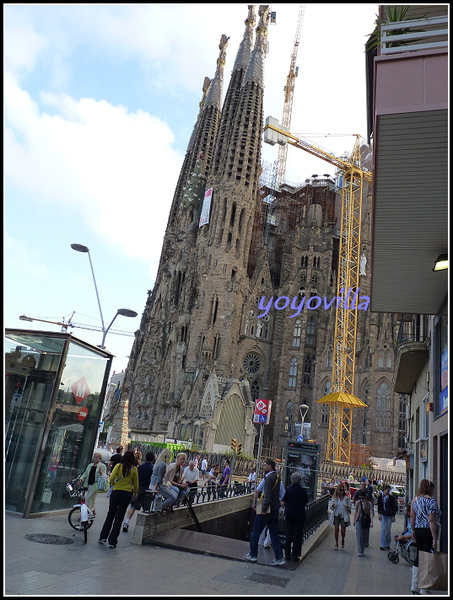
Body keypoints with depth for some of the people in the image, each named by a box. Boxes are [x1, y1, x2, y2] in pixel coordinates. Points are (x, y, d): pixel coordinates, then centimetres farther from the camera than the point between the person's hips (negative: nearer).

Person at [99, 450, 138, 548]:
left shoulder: (118, 466, -3)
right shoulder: (134, 469, -1)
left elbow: (111, 478, -11)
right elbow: (136, 484, 5)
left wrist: (114, 484, 10)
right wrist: (135, 494, 21)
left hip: (116, 492, 0)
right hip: (127, 494, 0)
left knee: (110, 514, 18)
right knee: (119, 517, 6)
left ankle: (103, 537, 20)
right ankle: (112, 541, 7)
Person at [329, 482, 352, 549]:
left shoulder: (347, 498, 3)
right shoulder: (335, 498, 2)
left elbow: (350, 505, 5)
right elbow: (331, 506, 1)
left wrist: (348, 506, -17)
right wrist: (332, 505, -22)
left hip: (344, 516, 0)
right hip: (336, 515, 0)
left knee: (343, 531, 1)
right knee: (336, 529, -5)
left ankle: (342, 539, 33)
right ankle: (336, 543, 11)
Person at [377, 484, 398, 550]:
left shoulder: (391, 498, 0)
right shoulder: (380, 497, 2)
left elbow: (394, 507, 3)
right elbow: (379, 506, 7)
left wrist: (393, 516, -1)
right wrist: (379, 514, -3)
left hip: (389, 515, 0)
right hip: (382, 515, 0)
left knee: (388, 530, 7)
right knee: (383, 529, -6)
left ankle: (387, 544, 20)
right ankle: (383, 545, -5)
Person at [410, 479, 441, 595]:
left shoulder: (415, 499, 10)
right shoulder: (431, 501, -13)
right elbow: (432, 520, -17)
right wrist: (435, 538, -16)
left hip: (418, 530, 7)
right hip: (428, 531, -7)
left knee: (419, 556, 15)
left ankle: (414, 585, 21)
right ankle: (424, 589, 6)